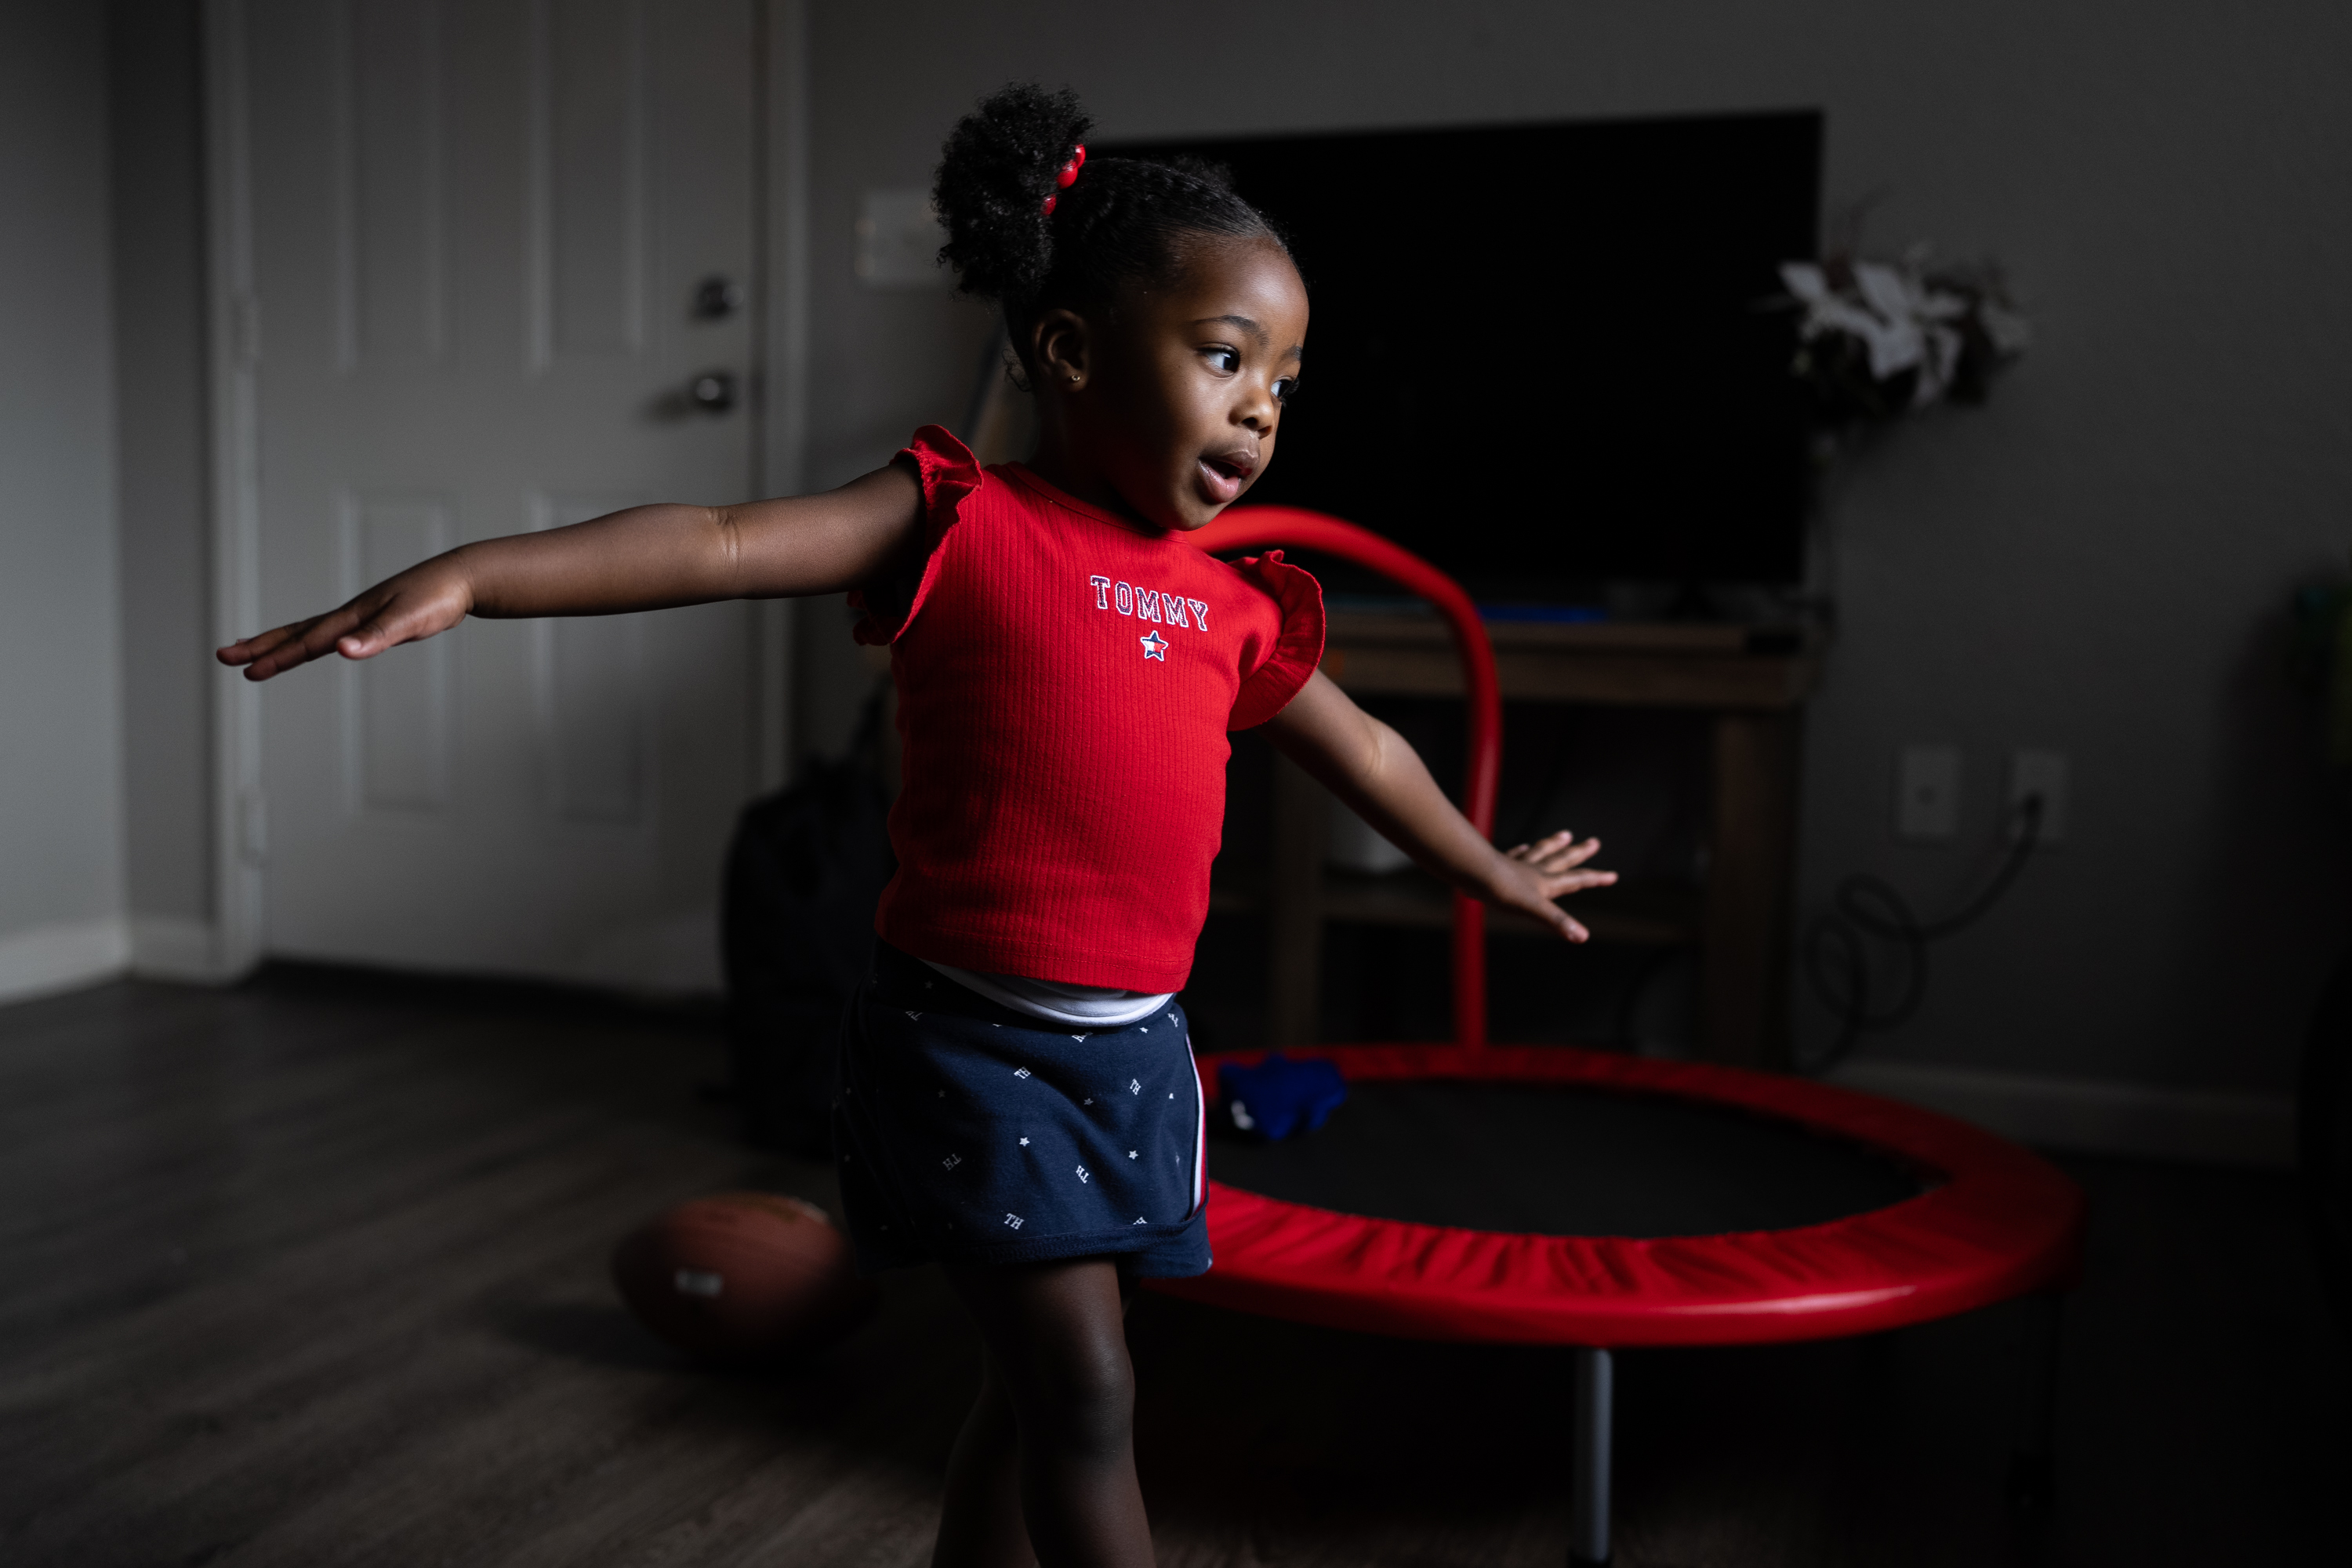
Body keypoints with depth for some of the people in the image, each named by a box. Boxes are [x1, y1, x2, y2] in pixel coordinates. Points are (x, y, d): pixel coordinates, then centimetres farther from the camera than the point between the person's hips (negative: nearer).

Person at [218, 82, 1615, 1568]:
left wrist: (1490, 867, 38)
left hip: (1134, 1050, 6)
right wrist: (470, 576, -30)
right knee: (1086, 1391, -5)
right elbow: (723, 543, -19)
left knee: (1036, 1394, 17)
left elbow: (1361, 749, 25)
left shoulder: (1236, 606, 10)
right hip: (971, 1039, -6)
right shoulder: (963, 523, -8)